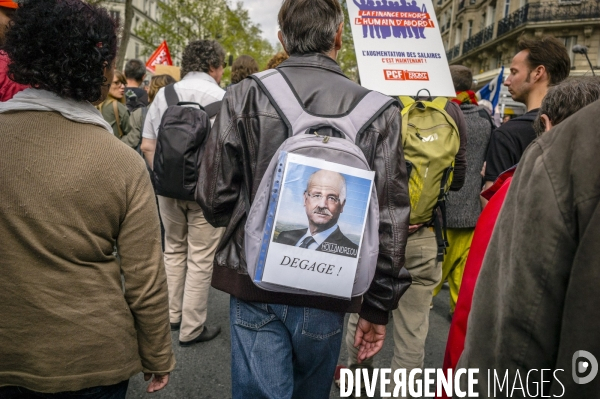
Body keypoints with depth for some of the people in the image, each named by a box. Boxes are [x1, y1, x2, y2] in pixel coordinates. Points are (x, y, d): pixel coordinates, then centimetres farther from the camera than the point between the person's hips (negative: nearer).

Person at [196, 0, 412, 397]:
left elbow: (214, 197, -5)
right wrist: (378, 305, 7)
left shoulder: (244, 97, -7)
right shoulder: (376, 110, -5)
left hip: (255, 281, -1)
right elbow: (390, 220, -4)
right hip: (327, 291, 2)